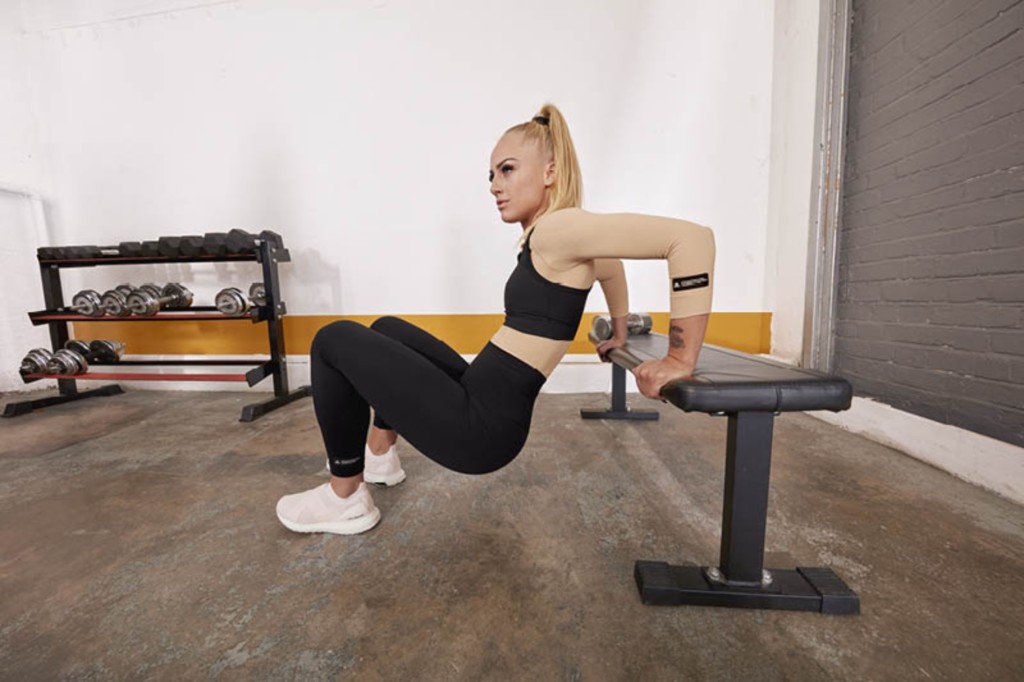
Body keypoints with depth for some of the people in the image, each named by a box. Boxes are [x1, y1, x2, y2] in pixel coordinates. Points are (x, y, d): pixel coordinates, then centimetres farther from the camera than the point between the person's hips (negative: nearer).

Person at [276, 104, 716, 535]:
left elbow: (692, 236, -23)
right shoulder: (548, 243, 11)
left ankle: (346, 499, 11)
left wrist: (680, 360, -20)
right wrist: (619, 334, 29)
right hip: (477, 398, 9)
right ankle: (379, 455, 35)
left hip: (480, 424, -9)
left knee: (336, 340, -3)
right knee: (386, 330, 26)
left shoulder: (559, 230, -16)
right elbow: (611, 264, 30)